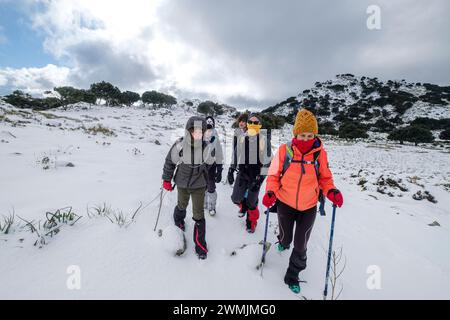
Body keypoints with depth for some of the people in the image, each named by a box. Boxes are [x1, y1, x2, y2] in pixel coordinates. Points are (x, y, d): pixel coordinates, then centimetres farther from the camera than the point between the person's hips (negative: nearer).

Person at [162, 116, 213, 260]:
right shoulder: (179, 145, -21)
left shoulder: (206, 148, -18)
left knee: (198, 214, 3)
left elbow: (211, 166, 0)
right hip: (182, 183, 1)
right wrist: (166, 179, 1)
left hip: (199, 184, 0)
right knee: (182, 205, 25)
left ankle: (200, 243, 23)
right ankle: (179, 221, 60)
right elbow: (170, 161, -5)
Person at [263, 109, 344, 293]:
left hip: (309, 207, 1)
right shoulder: (284, 151, -15)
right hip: (285, 204, 0)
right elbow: (274, 175, -6)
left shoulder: (320, 153, -11)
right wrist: (270, 192, -22)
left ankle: (292, 275, 37)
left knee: (300, 246, 10)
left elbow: (325, 178, 2)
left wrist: (331, 191, -17)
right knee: (286, 237, 22)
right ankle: (283, 242, 61)